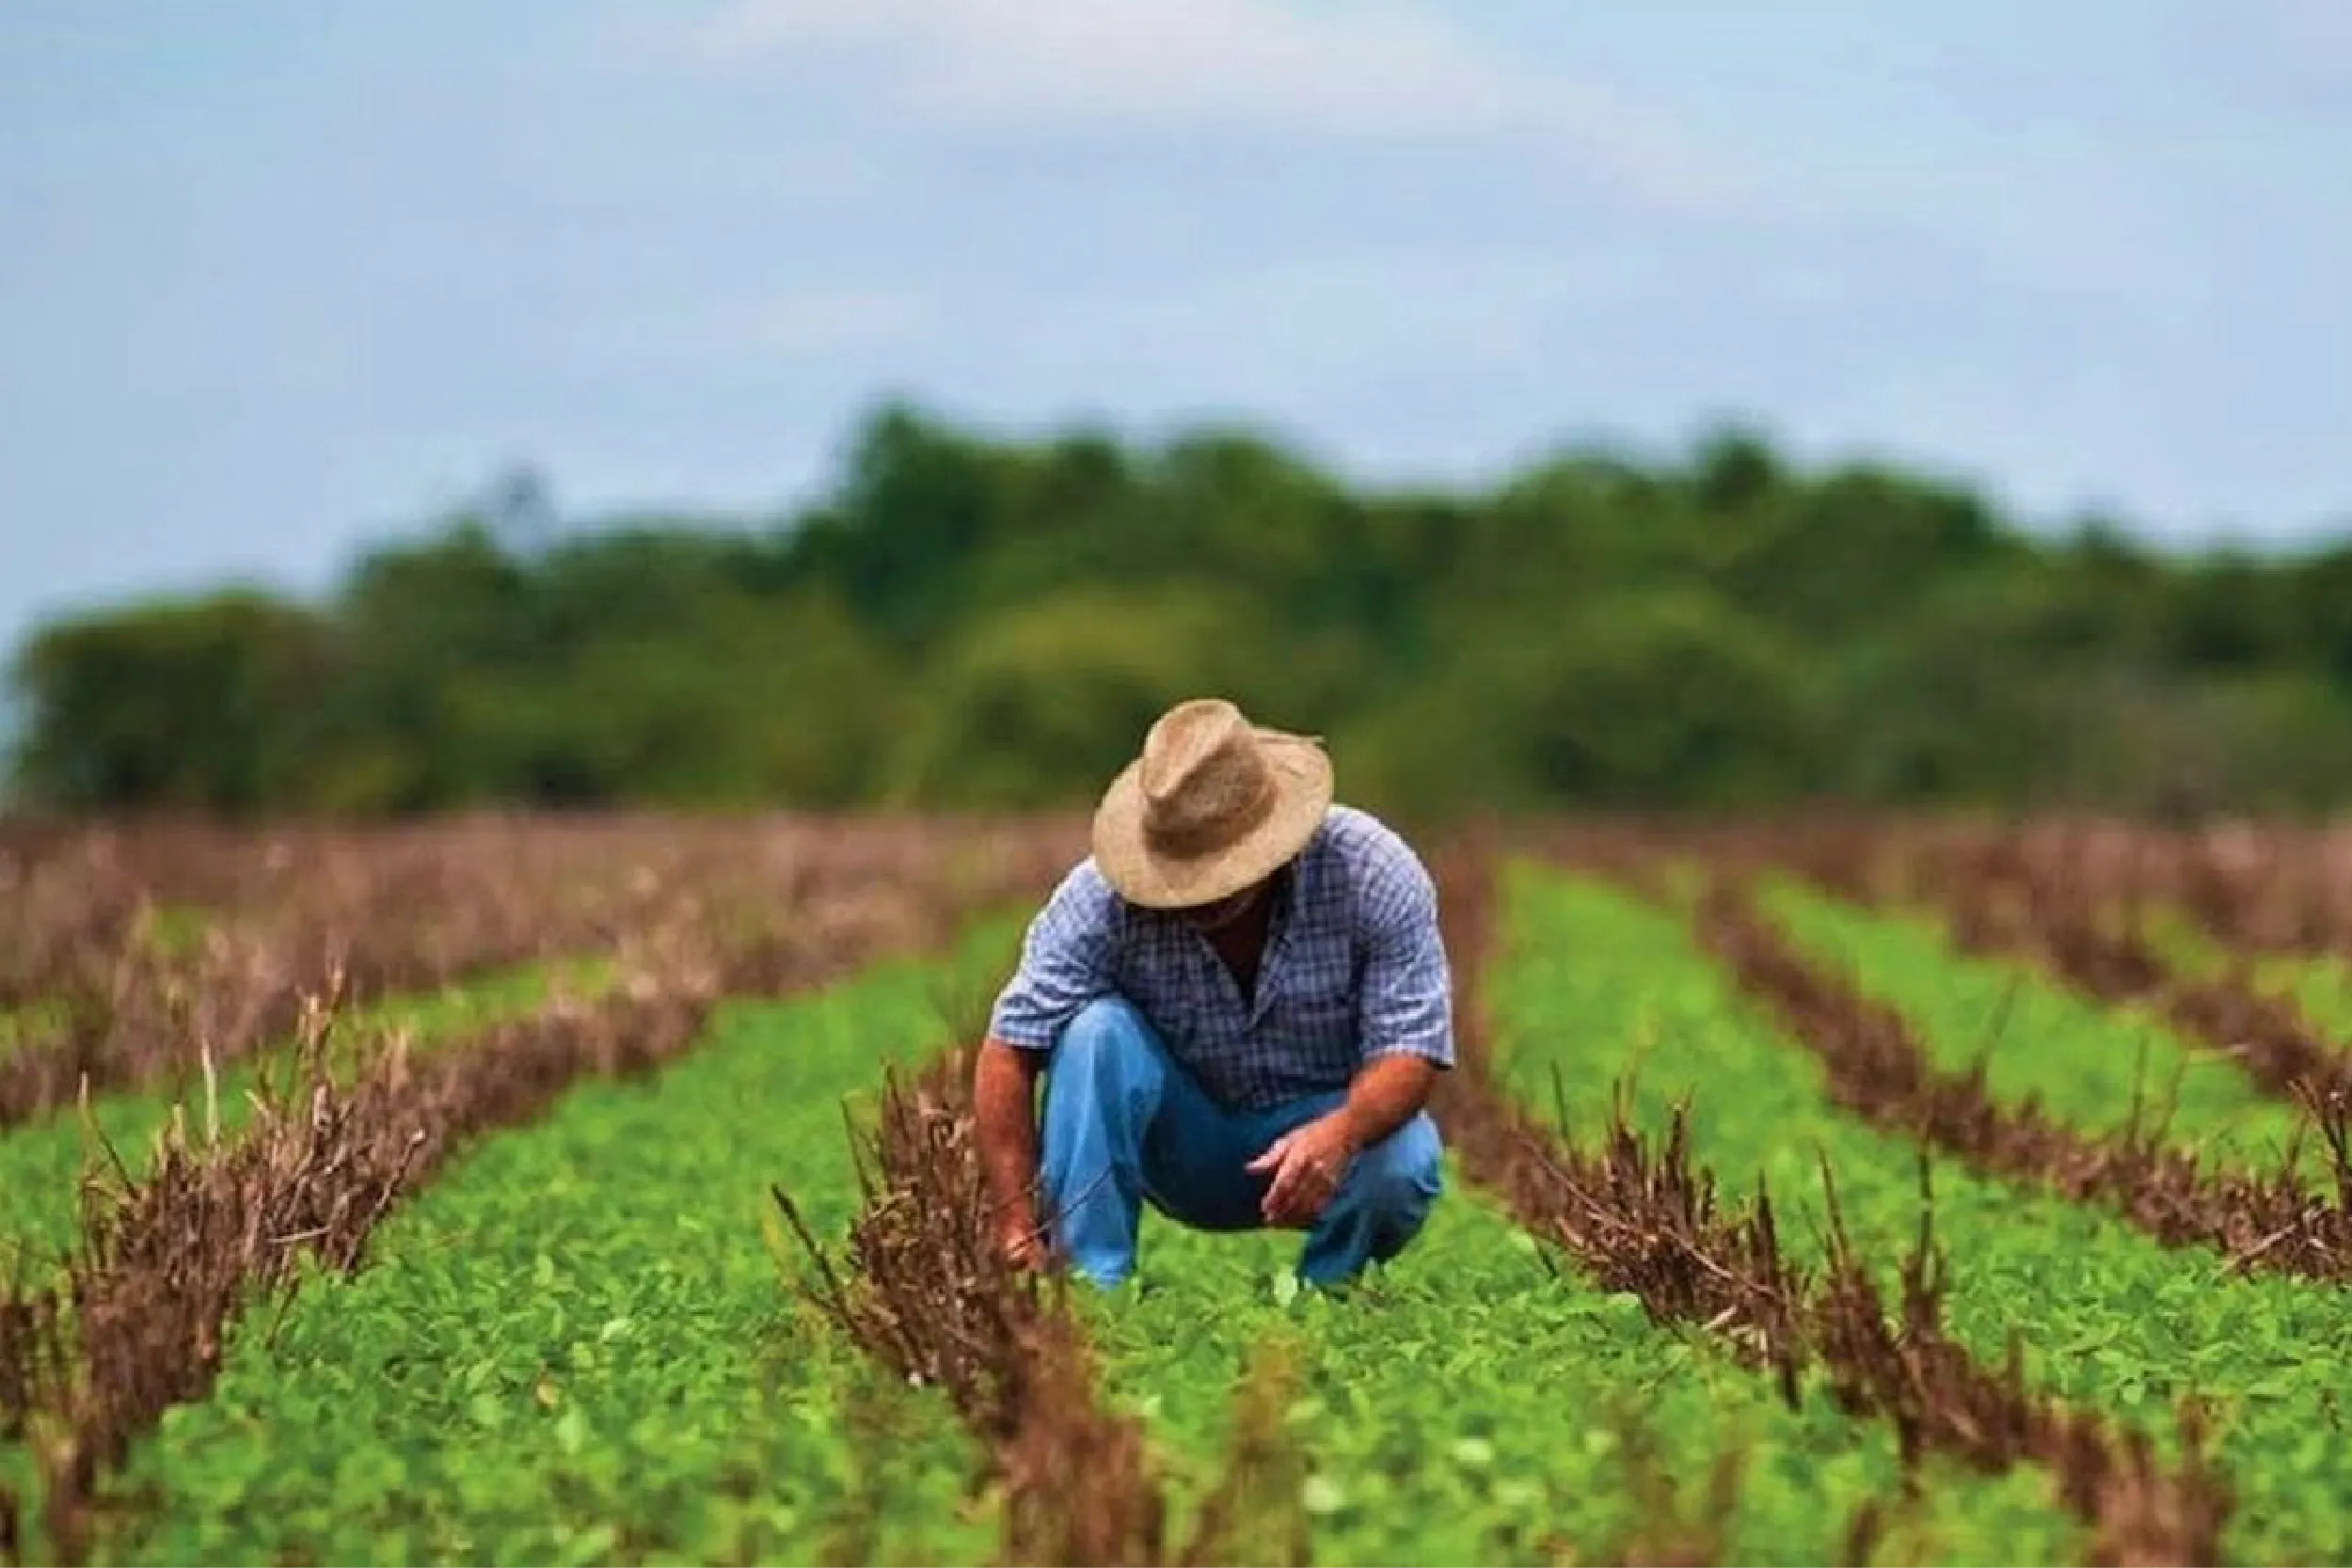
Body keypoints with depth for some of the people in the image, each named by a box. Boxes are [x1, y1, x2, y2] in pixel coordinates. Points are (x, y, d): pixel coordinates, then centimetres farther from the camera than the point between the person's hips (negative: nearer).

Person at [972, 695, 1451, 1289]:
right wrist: (1019, 1235, -32)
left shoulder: (1373, 871, -22)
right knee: (1097, 1031, -27)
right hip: (1184, 1148, 1)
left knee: (1400, 1166, -34)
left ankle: (1324, 1297, -3)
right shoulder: (1102, 897, -22)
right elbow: (1008, 1054, -23)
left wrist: (1341, 1131, -46)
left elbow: (1410, 1051, -23)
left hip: (1333, 1117, -1)